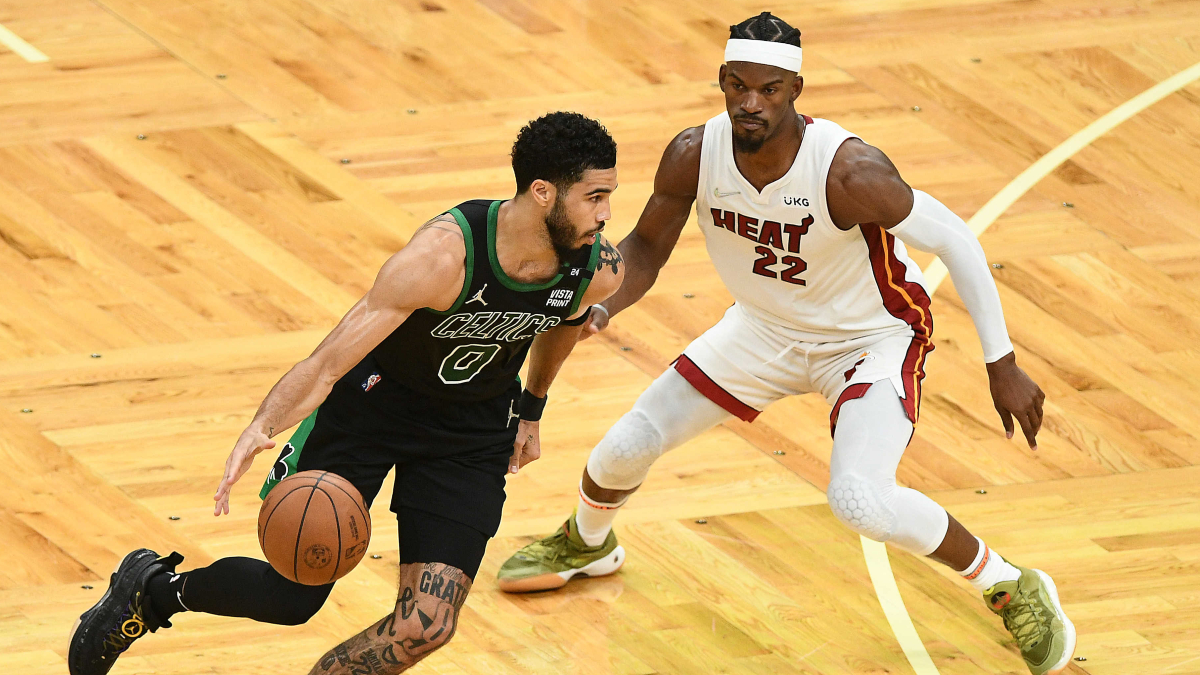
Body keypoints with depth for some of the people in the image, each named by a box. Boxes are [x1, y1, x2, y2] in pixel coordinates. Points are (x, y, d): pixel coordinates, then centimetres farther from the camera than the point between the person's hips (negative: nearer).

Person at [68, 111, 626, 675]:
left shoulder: (599, 272, -19)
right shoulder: (441, 257, -35)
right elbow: (328, 363, -36)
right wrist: (261, 428, -52)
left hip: (474, 432, 4)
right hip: (374, 397, -4)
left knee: (425, 627, -9)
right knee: (290, 596, 0)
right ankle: (153, 589, 31)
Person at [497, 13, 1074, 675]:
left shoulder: (850, 172, -37)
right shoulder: (694, 155, -23)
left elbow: (955, 242, -25)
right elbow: (648, 244, -4)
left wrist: (1003, 366, -22)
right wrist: (602, 304, -25)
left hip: (873, 338, -5)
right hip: (763, 329, 5)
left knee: (860, 500, -27)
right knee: (627, 445, 8)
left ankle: (1013, 590, -3)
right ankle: (585, 544, 45)